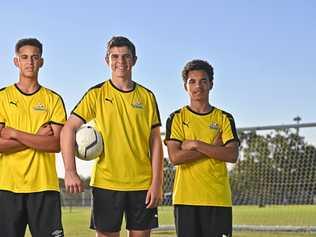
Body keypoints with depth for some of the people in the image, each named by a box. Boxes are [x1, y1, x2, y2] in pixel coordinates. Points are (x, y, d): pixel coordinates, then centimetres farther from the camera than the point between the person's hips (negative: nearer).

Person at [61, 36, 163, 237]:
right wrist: (70, 171, -16)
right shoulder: (97, 94, 1)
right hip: (106, 182, -2)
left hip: (142, 183, 2)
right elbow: (69, 129, -4)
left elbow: (155, 142, 5)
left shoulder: (147, 96, 7)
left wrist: (156, 183, -3)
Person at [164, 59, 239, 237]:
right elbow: (175, 157, -9)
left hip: (218, 197, 1)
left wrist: (196, 144, -11)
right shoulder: (177, 118, 4)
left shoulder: (224, 118, 8)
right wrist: (214, 149, -10)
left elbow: (232, 155, -6)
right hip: (186, 197, -1)